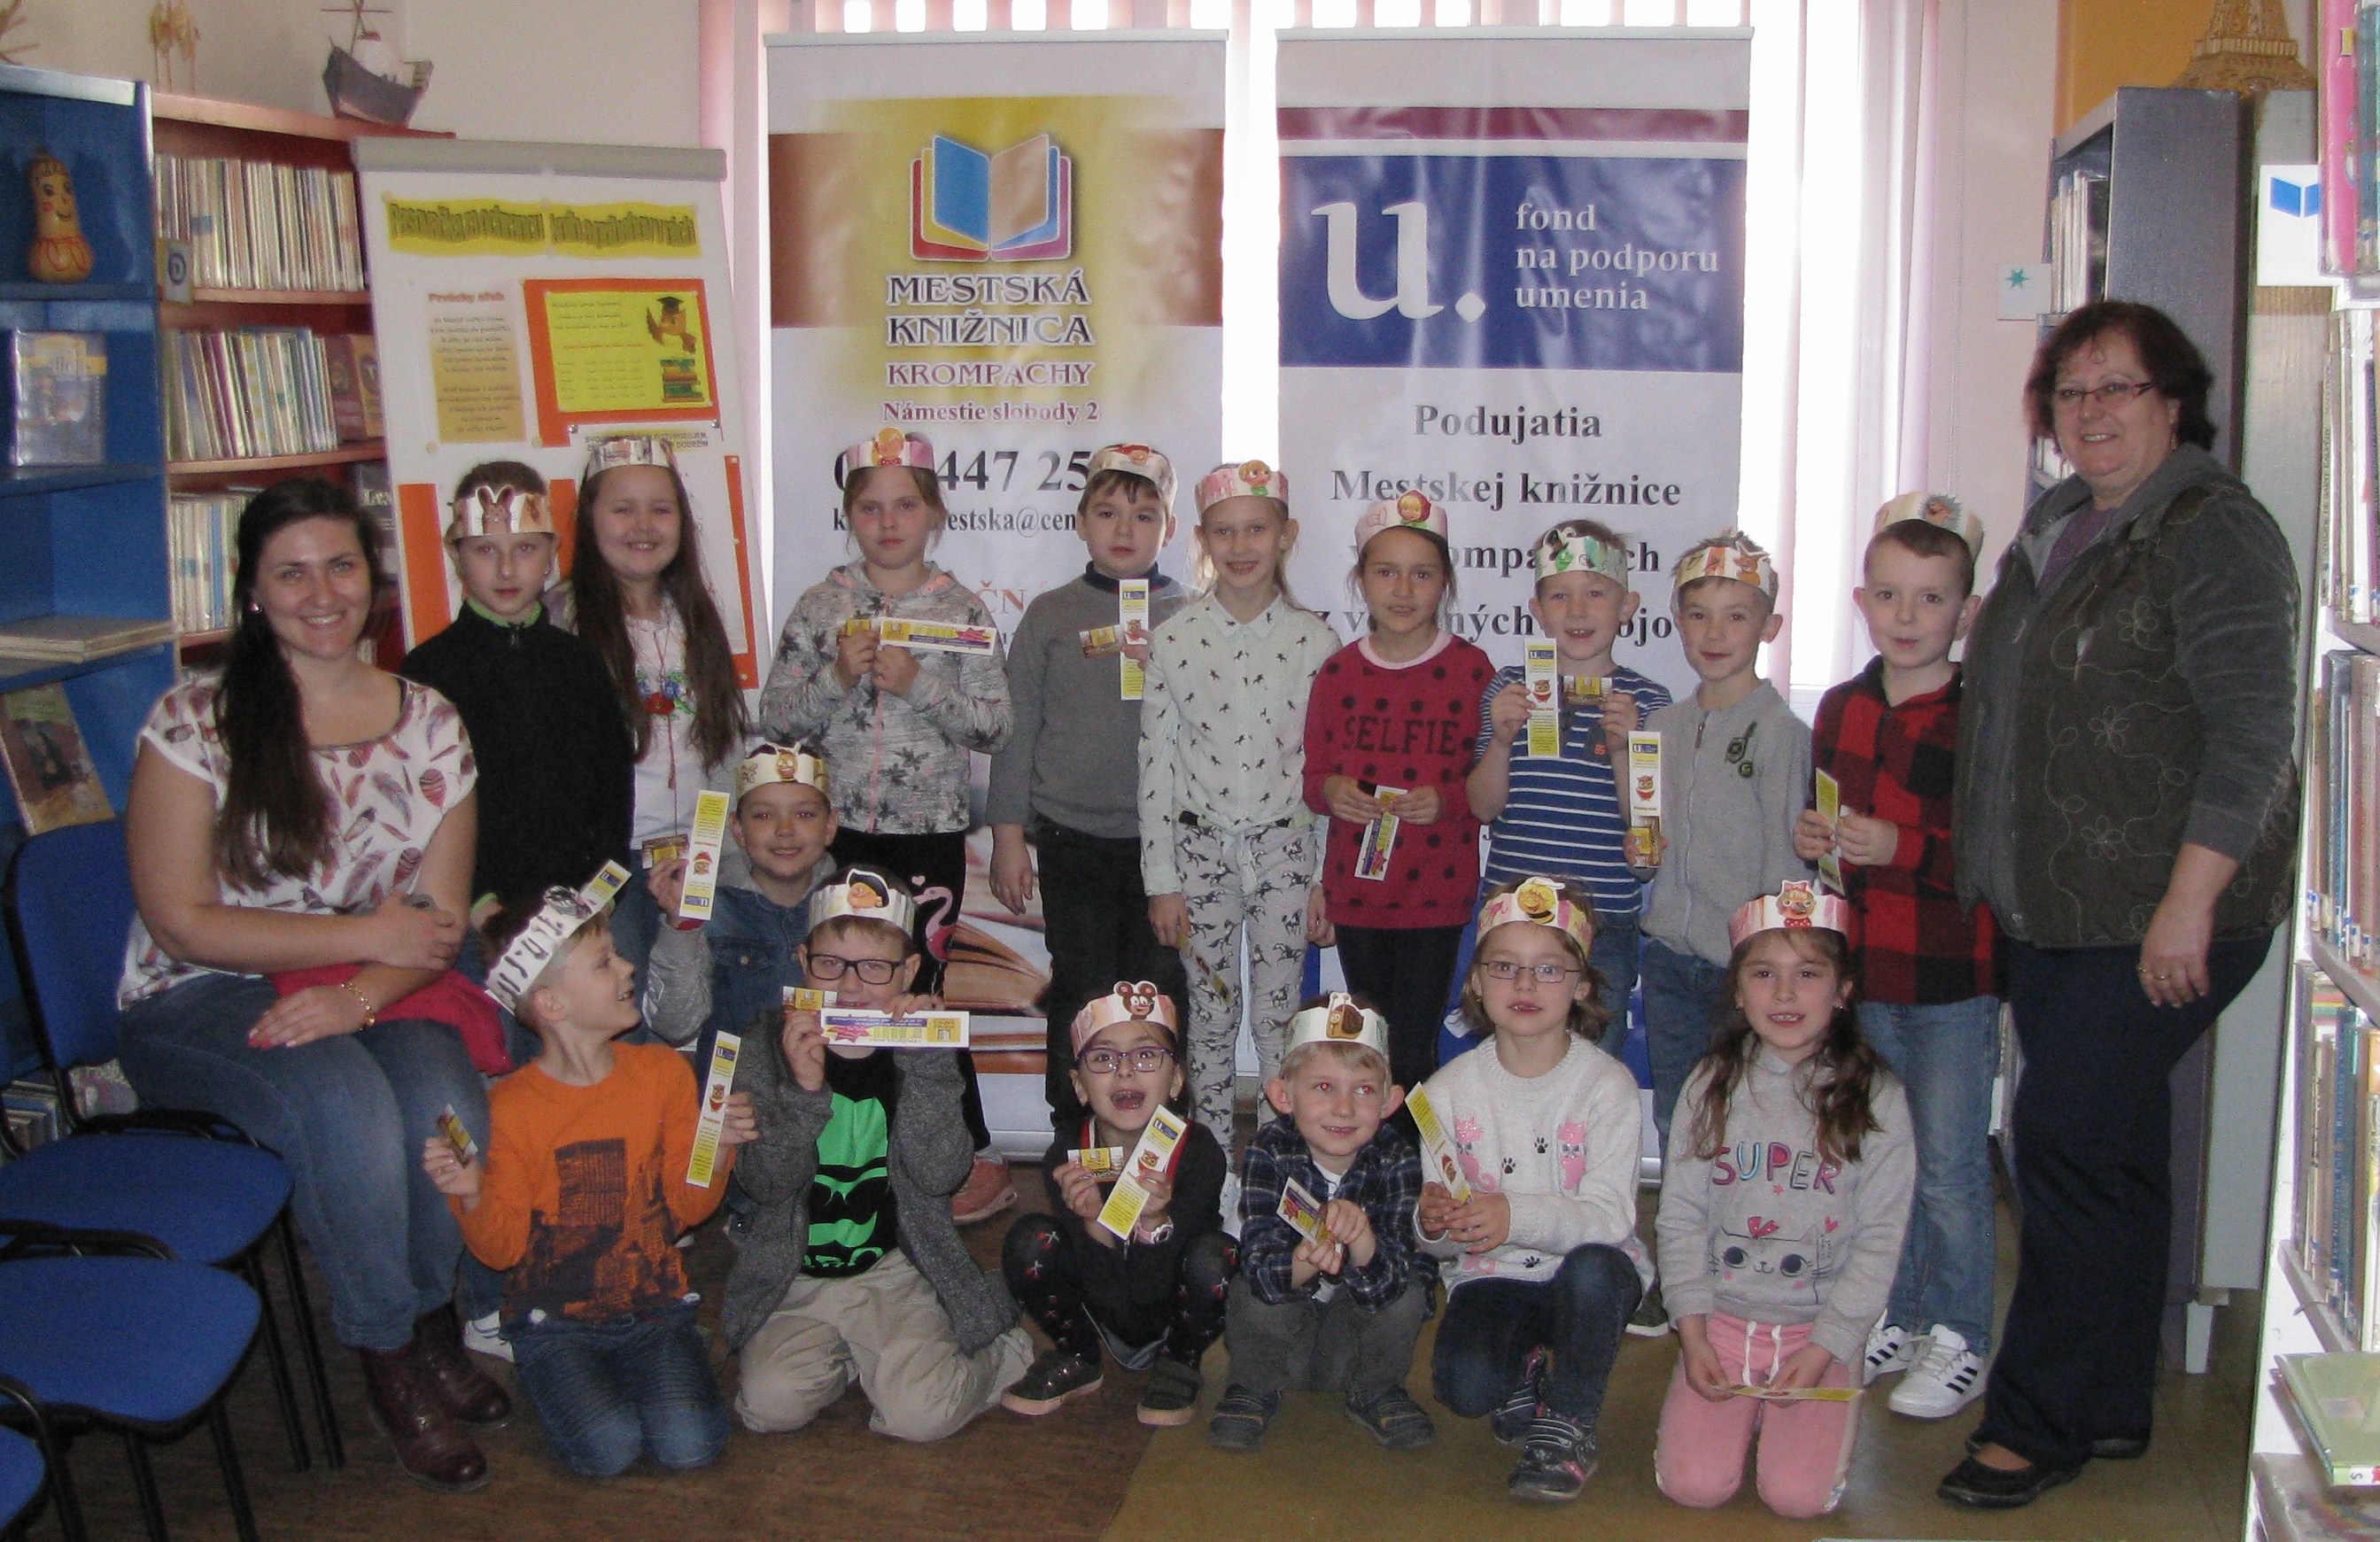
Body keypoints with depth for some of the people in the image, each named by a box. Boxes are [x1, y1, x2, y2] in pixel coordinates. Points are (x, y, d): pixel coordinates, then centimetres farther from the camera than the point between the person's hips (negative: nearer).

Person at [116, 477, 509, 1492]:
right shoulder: (194, 723, -6)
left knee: (448, 1103, -29)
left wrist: (356, 995, -21)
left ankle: (433, 1319, 1)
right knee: (347, 1101, -33)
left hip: (376, 995, 3)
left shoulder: (429, 725, 5)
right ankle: (390, 1358, -9)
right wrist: (370, 932, -13)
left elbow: (441, 921, 1)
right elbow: (183, 923, -10)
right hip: (198, 1005, -3)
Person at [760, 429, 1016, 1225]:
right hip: (841, 833, 2)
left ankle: (977, 1161, 14)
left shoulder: (960, 609, 0)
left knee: (916, 993, -1)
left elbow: (997, 725, -5)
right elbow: (775, 718, 2)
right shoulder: (822, 606, 4)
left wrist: (918, 683, -16)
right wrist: (837, 678, -14)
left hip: (929, 837, -2)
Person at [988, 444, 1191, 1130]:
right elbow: (1017, 727, 5)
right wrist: (1008, 835, 3)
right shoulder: (1052, 614, 4)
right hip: (1073, 839, 0)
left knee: (1161, 998, 3)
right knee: (1081, 997, 4)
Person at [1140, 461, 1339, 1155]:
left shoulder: (1314, 641, -3)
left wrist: (1327, 881, 0)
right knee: (1211, 1013, 8)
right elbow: (1156, 761, -1)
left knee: (1281, 1017, 3)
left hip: (1285, 848, 0)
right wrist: (1162, 881, -2)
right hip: (1200, 846, 1)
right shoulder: (1174, 640, -3)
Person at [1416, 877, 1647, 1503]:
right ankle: (1522, 1374, 12)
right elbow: (1442, 1237, -3)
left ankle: (1568, 1423, -10)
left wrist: (1516, 1215, -40)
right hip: (1493, 1277, 2)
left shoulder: (1607, 1085, -12)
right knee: (1463, 1384, -26)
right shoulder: (1449, 1090, -3)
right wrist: (1433, 1223, -28)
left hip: (1592, 1271, -2)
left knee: (1593, 1268, -36)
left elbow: (1609, 1217, -22)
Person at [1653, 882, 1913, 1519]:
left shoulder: (1875, 1098, -4)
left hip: (1822, 1329, -1)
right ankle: (1742, 1408, 16)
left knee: (1797, 1494, -18)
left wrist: (1822, 1351, -11)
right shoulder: (1711, 1085, 1)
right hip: (1721, 1319, 1)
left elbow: (1880, 1242, -4)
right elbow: (1680, 1218, 3)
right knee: (1694, 1484, -15)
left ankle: (1797, 1409, 13)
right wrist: (1692, 1333, -7)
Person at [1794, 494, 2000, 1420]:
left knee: (1949, 1168, 3)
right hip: (1859, 972, 6)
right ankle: (1897, 1321, 31)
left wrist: (1902, 849, -24)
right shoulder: (1841, 708, 8)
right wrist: (1812, 841, 1)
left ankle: (1960, 1340, 18)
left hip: (1953, 980, -6)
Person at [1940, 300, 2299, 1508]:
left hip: (2160, 918, -8)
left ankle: (2038, 1422, 5)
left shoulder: (2216, 534, -12)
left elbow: (2253, 736, -17)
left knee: (2069, 1140, -8)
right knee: (2113, 1149, 14)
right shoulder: (2056, 529, 14)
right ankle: (2112, 1407, 25)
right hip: (2048, 909, 8)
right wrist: (1996, 875, 19)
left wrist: (2187, 905, -20)